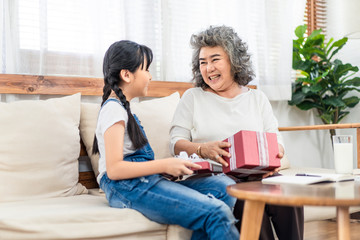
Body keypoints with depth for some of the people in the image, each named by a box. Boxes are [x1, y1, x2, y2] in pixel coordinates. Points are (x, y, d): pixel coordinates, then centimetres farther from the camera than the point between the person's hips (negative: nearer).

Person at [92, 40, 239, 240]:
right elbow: (114, 169, -17)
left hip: (144, 182, 10)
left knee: (225, 187, -5)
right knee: (216, 212, -24)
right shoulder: (113, 109, -7)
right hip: (128, 188, -10)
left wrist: (170, 165, 8)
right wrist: (164, 165, -17)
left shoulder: (122, 108, 24)